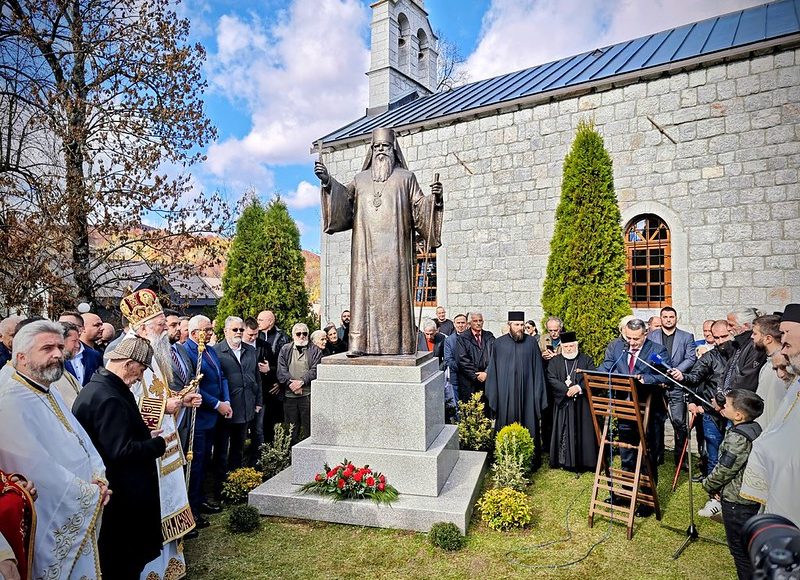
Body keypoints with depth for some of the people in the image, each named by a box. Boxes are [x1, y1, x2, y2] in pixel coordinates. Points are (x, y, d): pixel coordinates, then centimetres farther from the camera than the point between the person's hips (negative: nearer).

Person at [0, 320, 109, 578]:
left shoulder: (49, 392, 8)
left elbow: (80, 438, 10)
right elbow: (37, 469, -25)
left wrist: (98, 477, -6)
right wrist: (90, 492, -15)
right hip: (52, 522, -8)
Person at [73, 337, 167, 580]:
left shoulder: (97, 387, 6)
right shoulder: (109, 398, -27)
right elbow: (121, 451, -28)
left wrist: (145, 434, 8)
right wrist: (157, 444, -15)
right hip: (121, 495, -10)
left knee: (119, 559, 23)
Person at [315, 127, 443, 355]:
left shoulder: (405, 178, 14)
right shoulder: (361, 179, 21)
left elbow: (420, 208, 7)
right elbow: (344, 201, 12)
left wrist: (434, 198, -12)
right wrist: (328, 182, -1)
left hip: (394, 250, -2)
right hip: (366, 250, 2)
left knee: (394, 292, -7)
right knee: (365, 290, -5)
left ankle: (397, 345, -5)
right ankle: (362, 344, -5)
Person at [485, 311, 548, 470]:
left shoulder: (531, 343, 2)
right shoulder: (499, 344, 2)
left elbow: (538, 369, 3)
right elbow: (492, 372, 4)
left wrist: (538, 395, -1)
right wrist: (493, 396, 1)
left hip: (527, 393, 0)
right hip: (505, 395, 0)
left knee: (529, 427, 5)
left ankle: (530, 462, 19)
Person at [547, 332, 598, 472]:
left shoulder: (586, 360, 7)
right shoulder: (555, 361, 8)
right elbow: (551, 379, -3)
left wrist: (579, 387, -19)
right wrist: (567, 390, -15)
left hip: (582, 404, 0)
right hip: (562, 404, 1)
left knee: (582, 432, 0)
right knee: (563, 433, 2)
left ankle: (582, 461, 9)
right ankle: (565, 461, 10)